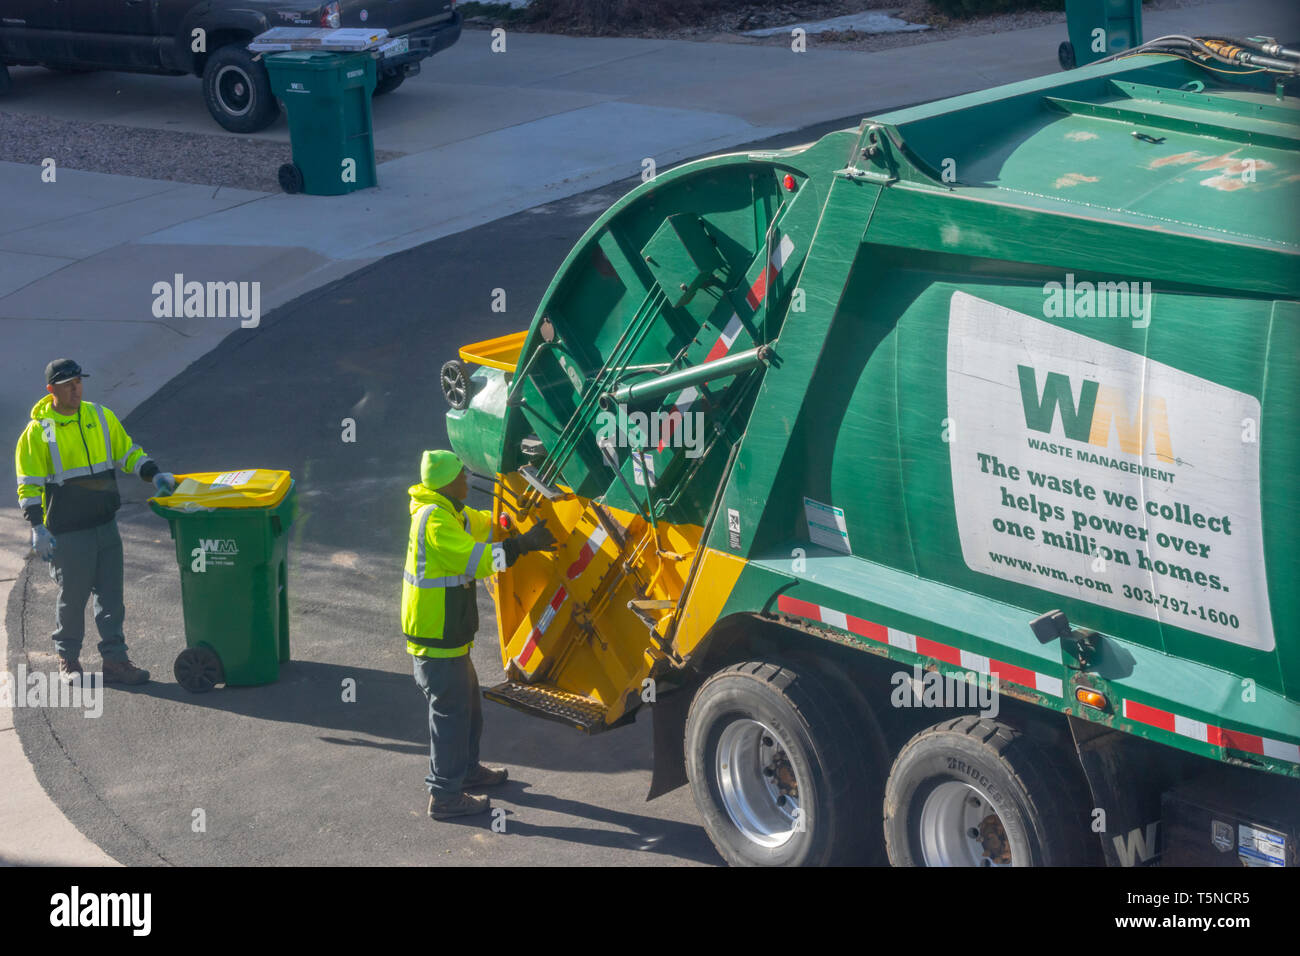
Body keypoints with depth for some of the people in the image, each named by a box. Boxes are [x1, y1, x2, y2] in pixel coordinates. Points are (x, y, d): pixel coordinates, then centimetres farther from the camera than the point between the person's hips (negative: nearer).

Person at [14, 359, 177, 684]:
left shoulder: (102, 418, 5)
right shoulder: (37, 432, -7)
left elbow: (129, 453, 14)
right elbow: (29, 486, -6)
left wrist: (155, 475, -2)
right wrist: (38, 529, -14)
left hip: (105, 526, 4)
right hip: (67, 532, -4)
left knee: (111, 596, 6)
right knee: (72, 597, 6)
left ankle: (115, 660, 13)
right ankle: (67, 659, 24)